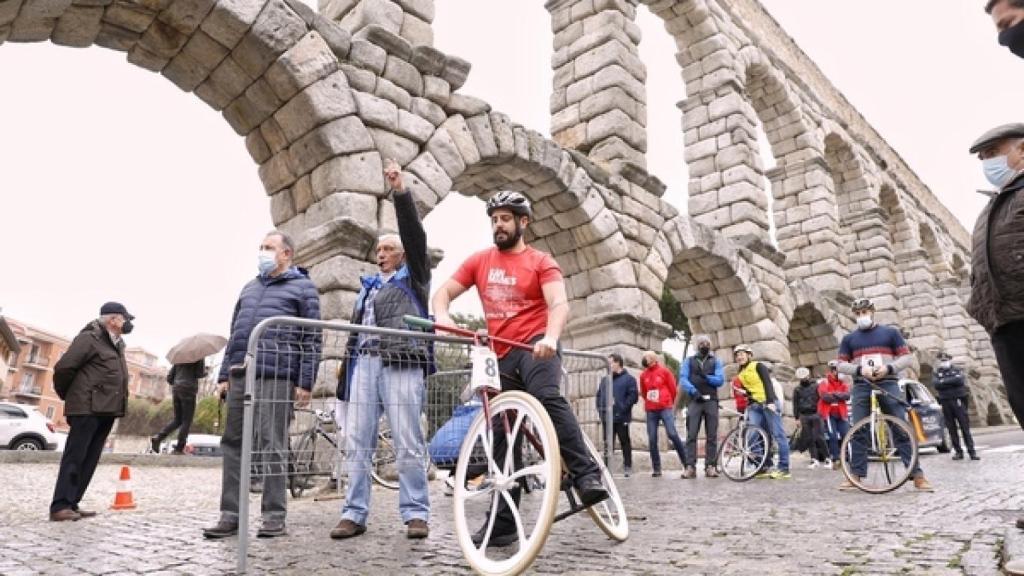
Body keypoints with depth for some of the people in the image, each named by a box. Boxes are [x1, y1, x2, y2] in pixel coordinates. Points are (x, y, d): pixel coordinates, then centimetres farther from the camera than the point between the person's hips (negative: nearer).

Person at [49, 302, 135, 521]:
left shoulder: (116, 344, 19)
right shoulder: (89, 338, -8)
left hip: (106, 410, 9)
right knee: (74, 458, -6)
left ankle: (72, 504, 15)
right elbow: (63, 367, -11)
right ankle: (60, 506, -3)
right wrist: (66, 395, 2)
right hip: (87, 408, -9)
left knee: (89, 460, 10)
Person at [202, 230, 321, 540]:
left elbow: (311, 340, -2)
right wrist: (224, 375, 15)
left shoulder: (302, 287, 5)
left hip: (275, 377, -6)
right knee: (232, 443, 6)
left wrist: (305, 382, -10)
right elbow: (234, 335, 24)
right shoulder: (249, 287, 24)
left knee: (272, 446, -4)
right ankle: (230, 514, 13)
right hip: (240, 376, 6)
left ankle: (274, 516, 4)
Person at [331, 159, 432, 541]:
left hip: (401, 362, -5)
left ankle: (416, 514, 1)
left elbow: (414, 236, -3)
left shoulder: (413, 277, 12)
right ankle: (354, 513, 8)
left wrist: (400, 192, -12)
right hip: (364, 363, 6)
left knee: (408, 443, -5)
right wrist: (345, 377, 18)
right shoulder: (368, 285, 26)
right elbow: (355, 329, 23)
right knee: (356, 442, 2)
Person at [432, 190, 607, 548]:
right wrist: (441, 316, -15)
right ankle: (503, 525, 13)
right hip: (502, 355, 4)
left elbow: (559, 304, -14)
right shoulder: (479, 261, 11)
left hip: (536, 347, -4)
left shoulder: (541, 262, -1)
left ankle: (587, 475, -27)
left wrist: (550, 337, -35)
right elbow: (444, 292, 9)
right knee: (502, 437, 5)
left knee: (548, 398, -35)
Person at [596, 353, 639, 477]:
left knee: (625, 443, 5)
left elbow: (633, 396, -9)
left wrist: (622, 408, -15)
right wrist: (600, 409, 5)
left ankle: (627, 466, 15)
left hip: (621, 418, -5)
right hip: (606, 418, 5)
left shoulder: (629, 379, -1)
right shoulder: (605, 379, 17)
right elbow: (598, 395, 19)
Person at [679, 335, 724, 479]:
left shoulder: (716, 361, 15)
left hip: (711, 401, 1)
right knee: (691, 434, -9)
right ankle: (690, 467, -12)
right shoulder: (689, 361, 14)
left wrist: (705, 376, -12)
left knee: (712, 435, -1)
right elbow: (683, 379, -1)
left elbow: (720, 380, 2)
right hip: (695, 400, -1)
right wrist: (694, 391, -16)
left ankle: (710, 466, 1)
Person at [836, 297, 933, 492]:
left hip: (888, 384, -1)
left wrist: (888, 368, -13)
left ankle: (917, 475, -2)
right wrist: (859, 369, -11)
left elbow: (906, 357, 5)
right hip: (861, 387, 2)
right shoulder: (848, 339, 14)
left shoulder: (890, 332, 10)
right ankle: (855, 476, 2)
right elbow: (842, 365, 8)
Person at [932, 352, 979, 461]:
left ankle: (971, 451, -2)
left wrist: (944, 381, -9)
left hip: (958, 402, -2)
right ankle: (958, 451, 9)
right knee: (951, 428, 4)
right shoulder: (936, 373, 12)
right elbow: (936, 384, -7)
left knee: (965, 427, -3)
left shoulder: (957, 370, 8)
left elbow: (959, 380, -12)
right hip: (945, 403, 2)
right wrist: (952, 382, -10)